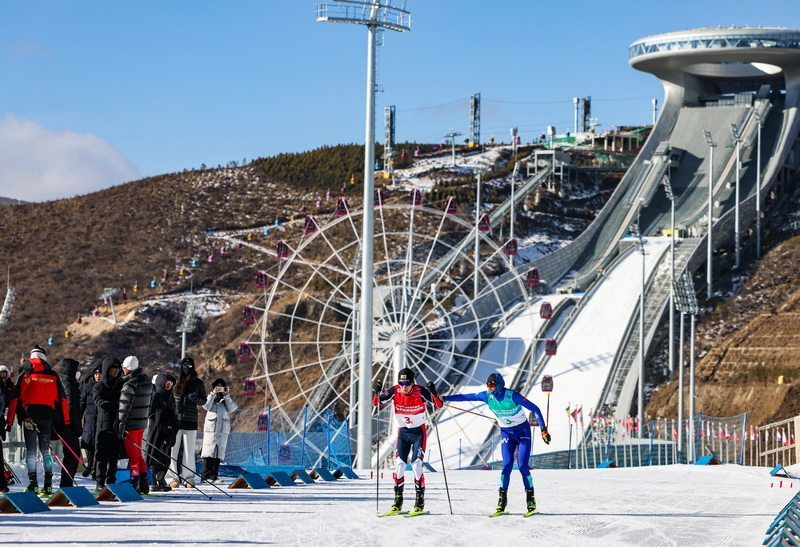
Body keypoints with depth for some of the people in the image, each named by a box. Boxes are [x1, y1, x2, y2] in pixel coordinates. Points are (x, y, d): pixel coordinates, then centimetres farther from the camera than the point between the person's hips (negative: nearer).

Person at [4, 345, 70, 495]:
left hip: (29, 414, -1)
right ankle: (48, 484, -1)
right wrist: (66, 421, 9)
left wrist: (9, 421, 4)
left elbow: (14, 399, 3)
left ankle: (33, 484, -2)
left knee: (30, 450, 3)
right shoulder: (53, 376, 8)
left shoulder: (24, 375, 6)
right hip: (47, 414, 1)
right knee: (45, 450, 7)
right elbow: (62, 399, 6)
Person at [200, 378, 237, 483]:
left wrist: (226, 396, -4)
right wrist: (213, 394, -7)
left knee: (219, 452, -3)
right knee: (209, 451, -10)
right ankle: (206, 475, -12)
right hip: (211, 427, -2)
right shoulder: (210, 397, 13)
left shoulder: (227, 399, 17)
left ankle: (214, 475, -2)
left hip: (223, 428, 2)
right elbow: (206, 406, -5)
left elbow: (231, 409, -1)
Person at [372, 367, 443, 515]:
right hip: (403, 432, 3)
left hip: (418, 432, -3)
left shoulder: (420, 391, -19)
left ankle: (420, 501, -4)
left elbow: (439, 405, -20)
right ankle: (398, 501, 4)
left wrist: (433, 392, -38)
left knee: (416, 464, -13)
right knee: (400, 464, -5)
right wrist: (376, 392, -26)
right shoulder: (395, 391, -11)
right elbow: (376, 403, -5)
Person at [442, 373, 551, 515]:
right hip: (506, 433, 3)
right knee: (507, 465, -10)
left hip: (523, 431, -3)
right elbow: (466, 397, -2)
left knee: (522, 466, -12)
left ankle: (531, 498, -2)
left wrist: (543, 430, -21)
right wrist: (445, 398, -7)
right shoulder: (487, 396, -9)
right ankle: (502, 498, -3)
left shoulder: (512, 396, -23)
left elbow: (535, 409, -19)